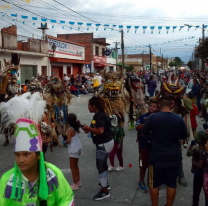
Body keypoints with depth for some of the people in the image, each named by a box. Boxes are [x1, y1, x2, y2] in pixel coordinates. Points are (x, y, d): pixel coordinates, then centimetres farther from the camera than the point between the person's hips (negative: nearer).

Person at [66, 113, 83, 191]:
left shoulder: (69, 130, -19)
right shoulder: (76, 128, 3)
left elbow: (69, 141, -23)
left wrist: (64, 142, -4)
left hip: (73, 150, -8)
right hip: (78, 148, 8)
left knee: (72, 167, 3)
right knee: (75, 165, 21)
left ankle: (75, 184, 9)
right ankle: (78, 181, 30)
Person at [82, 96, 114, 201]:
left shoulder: (99, 116, -22)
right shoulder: (100, 114, 9)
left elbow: (100, 131, -30)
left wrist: (88, 128, -21)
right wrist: (90, 129, 1)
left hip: (104, 144, -11)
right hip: (106, 142, 11)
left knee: (100, 166, -2)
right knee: (103, 164, 23)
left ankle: (105, 191, 7)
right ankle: (105, 184, 40)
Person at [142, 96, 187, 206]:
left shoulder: (153, 117, -12)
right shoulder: (179, 119, -4)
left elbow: (144, 134, 0)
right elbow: (184, 137, 9)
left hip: (157, 156, -2)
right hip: (174, 156, 2)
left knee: (154, 183, 12)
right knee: (171, 184, 14)